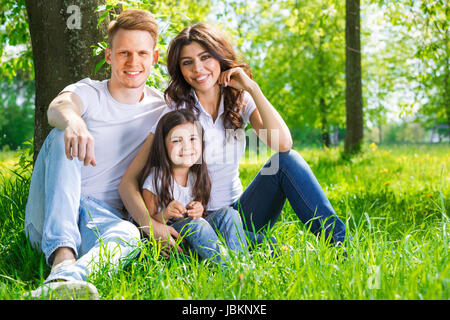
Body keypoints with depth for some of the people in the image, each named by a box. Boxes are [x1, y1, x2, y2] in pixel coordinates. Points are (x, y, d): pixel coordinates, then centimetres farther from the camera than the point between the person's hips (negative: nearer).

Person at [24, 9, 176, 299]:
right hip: (49, 216, 0)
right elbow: (58, 107, -23)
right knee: (63, 136, -27)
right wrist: (72, 120, -49)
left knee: (129, 234, -34)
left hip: (103, 215, 1)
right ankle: (63, 257, -43)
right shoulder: (88, 92, 2)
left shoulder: (162, 108, 9)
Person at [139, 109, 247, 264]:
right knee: (194, 224, -34)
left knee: (228, 213, -15)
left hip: (194, 233, 5)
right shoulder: (155, 178, -12)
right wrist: (165, 215, -30)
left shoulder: (197, 175, 4)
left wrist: (198, 212, -9)